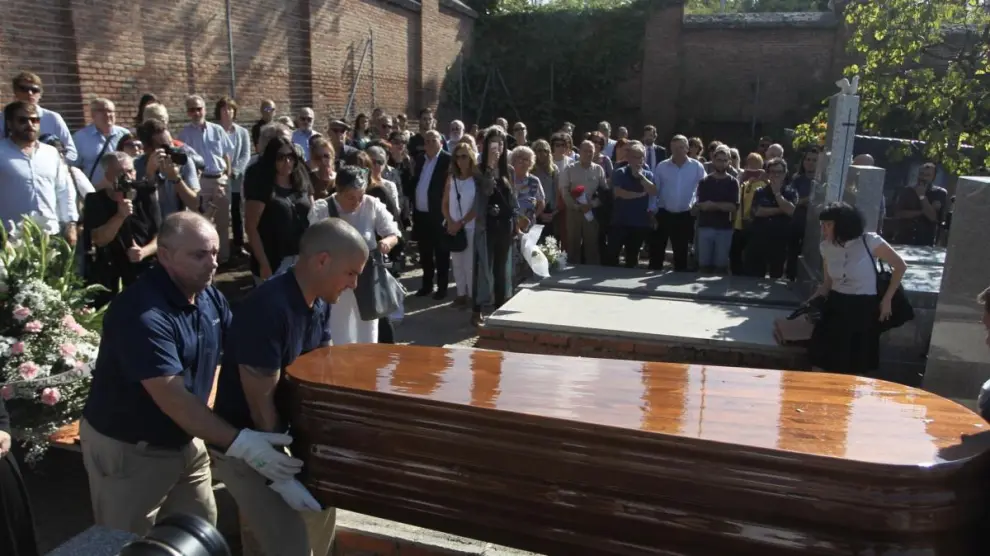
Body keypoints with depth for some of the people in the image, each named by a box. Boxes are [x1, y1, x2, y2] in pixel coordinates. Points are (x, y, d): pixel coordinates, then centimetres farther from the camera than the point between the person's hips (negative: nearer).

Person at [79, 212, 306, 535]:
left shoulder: (210, 296, -2)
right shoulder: (143, 313, -28)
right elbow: (173, 399, -33)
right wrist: (239, 443, -38)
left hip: (185, 442, 7)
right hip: (128, 449, -7)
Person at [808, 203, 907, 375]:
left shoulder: (870, 241, -13)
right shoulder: (826, 247, 2)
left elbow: (900, 266, -1)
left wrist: (886, 300, -2)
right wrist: (812, 301, -3)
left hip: (863, 309, -4)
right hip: (834, 307, 4)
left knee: (855, 371, 8)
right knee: (820, 364, 1)